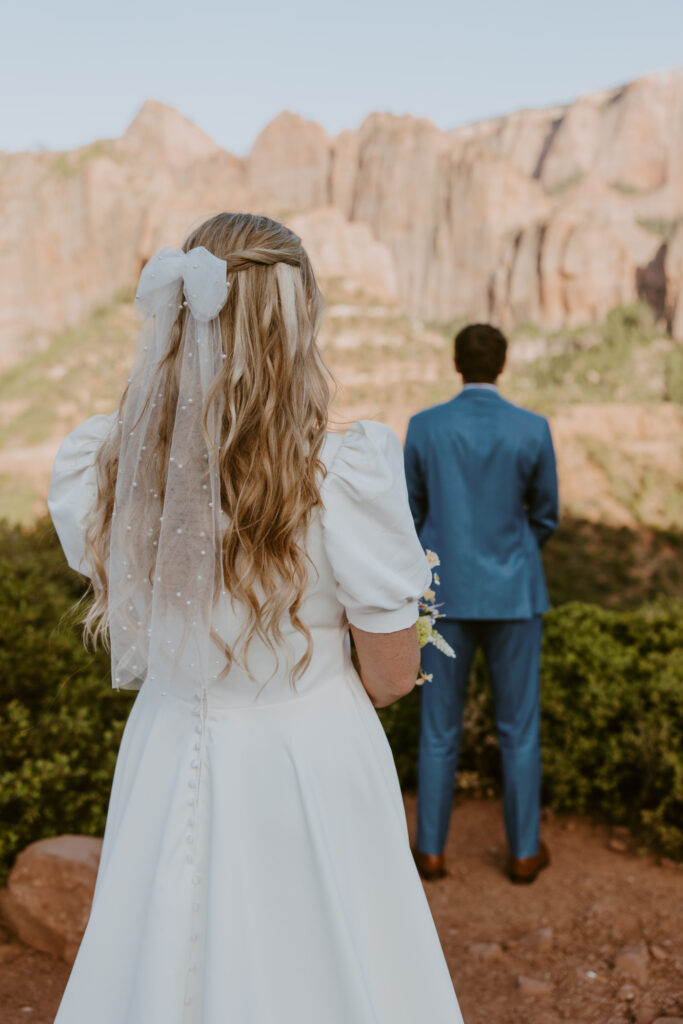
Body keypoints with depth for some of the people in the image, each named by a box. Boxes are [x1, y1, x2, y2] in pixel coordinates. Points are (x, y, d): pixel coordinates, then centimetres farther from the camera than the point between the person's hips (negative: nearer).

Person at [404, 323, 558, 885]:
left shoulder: (423, 427, -6)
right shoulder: (533, 429, -9)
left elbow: (413, 515, 4)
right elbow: (545, 517, 3)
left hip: (447, 595, 1)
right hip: (513, 595, -1)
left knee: (440, 727, 12)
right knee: (519, 726, 12)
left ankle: (432, 850, 18)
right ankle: (524, 851, 22)